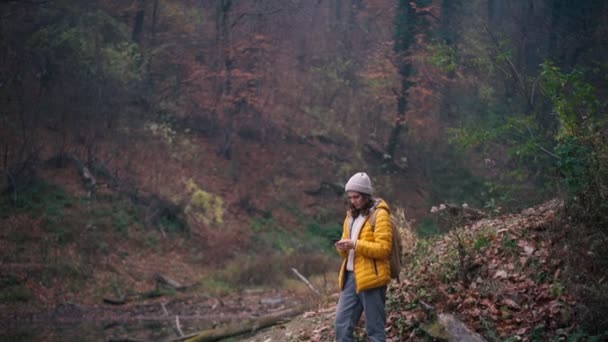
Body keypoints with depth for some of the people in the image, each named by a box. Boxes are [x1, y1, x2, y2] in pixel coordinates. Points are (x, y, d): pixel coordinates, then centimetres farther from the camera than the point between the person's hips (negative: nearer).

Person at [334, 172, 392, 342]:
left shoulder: (379, 214, -7)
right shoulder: (351, 215, 17)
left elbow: (383, 248, -15)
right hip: (351, 276, 8)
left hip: (371, 278, -8)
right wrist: (343, 248, -1)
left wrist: (355, 244, -22)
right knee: (342, 324, 6)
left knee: (374, 328, -1)